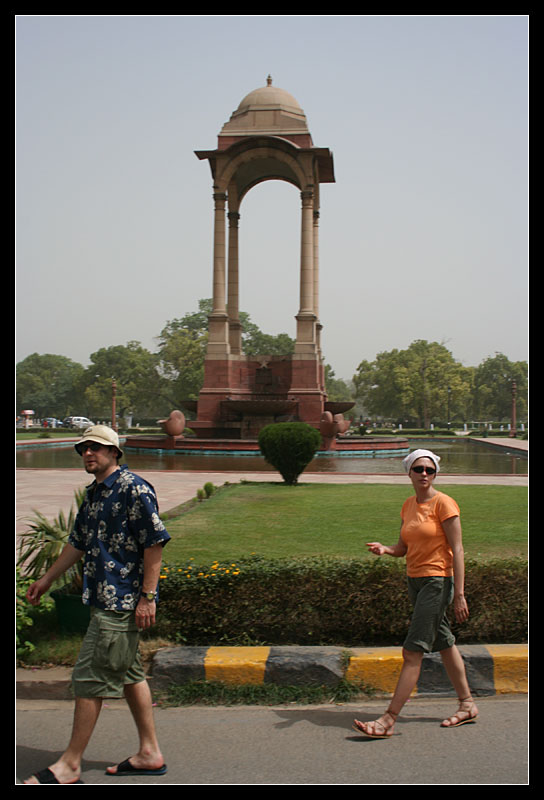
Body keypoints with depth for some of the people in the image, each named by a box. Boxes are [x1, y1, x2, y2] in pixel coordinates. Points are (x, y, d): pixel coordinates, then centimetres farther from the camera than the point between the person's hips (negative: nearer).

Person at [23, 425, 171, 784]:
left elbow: (155, 543, -17)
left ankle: (70, 766, 7)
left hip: (121, 603, -9)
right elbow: (79, 542, 26)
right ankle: (150, 753, 24)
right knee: (128, 673, 14)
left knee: (91, 677, -4)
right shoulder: (93, 494, 15)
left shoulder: (133, 488, -13)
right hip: (105, 599, 10)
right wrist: (48, 579, 30)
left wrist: (148, 597, -20)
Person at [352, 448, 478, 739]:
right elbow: (404, 547, 13)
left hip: (438, 581, -8)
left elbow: (457, 550, -13)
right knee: (444, 643, 17)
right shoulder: (408, 505, 9)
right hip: (415, 581, 8)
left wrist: (459, 594, -16)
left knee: (413, 651, -9)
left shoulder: (443, 503, -12)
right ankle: (467, 705, 32)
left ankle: (389, 720, -7)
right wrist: (384, 549, -10)